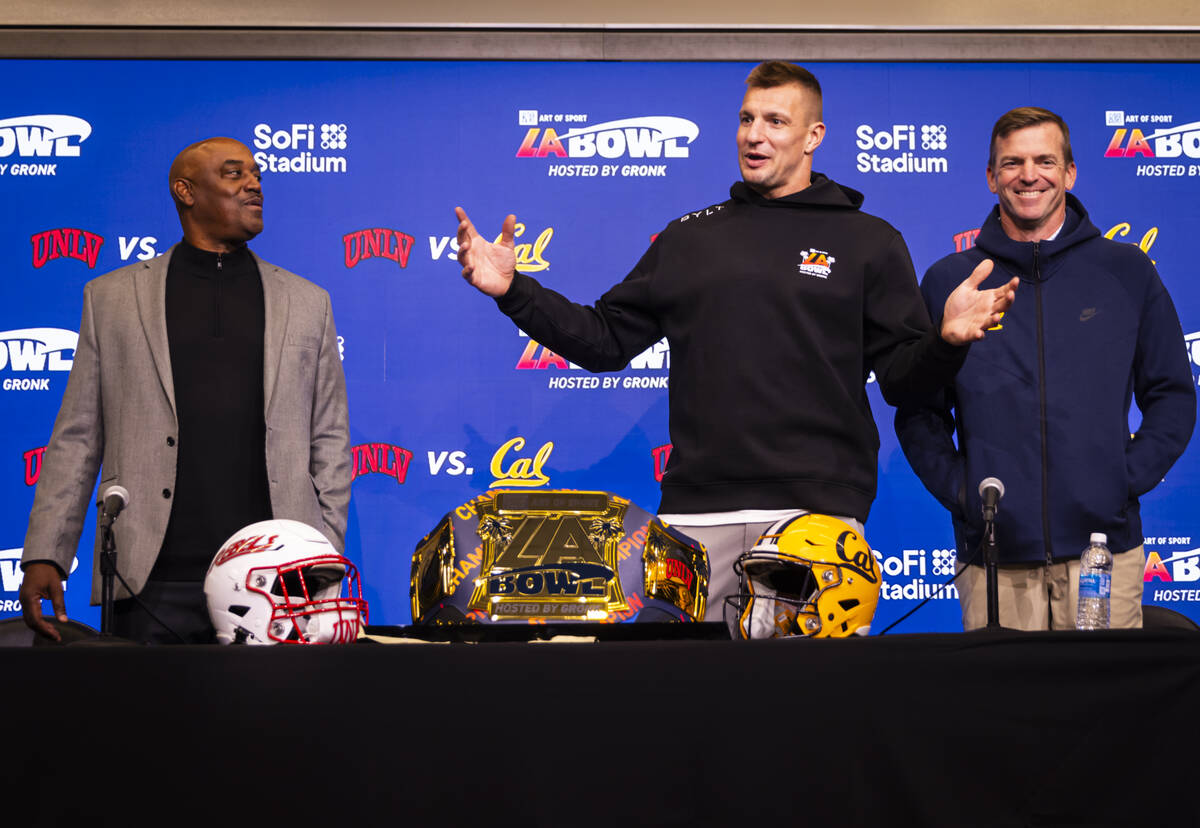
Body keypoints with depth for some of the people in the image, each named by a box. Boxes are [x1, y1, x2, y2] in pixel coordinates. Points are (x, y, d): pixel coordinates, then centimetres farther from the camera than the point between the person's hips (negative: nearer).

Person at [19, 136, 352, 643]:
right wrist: (45, 556, -1)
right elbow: (77, 438, 9)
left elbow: (329, 441, 12)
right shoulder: (111, 297, 12)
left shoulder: (307, 303, 14)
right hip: (154, 582, -1)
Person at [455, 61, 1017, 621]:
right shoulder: (688, 239, 18)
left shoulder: (869, 242, 9)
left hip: (818, 509, -2)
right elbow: (606, 341, 16)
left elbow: (900, 378, 5)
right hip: (696, 513, 3)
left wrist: (947, 340, -15)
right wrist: (513, 291, 7)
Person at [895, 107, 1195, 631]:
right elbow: (918, 410, 9)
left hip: (1105, 546, 0)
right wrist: (955, 487, -4)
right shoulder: (948, 282, 8)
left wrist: (1129, 476, -2)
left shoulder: (1127, 273, 9)